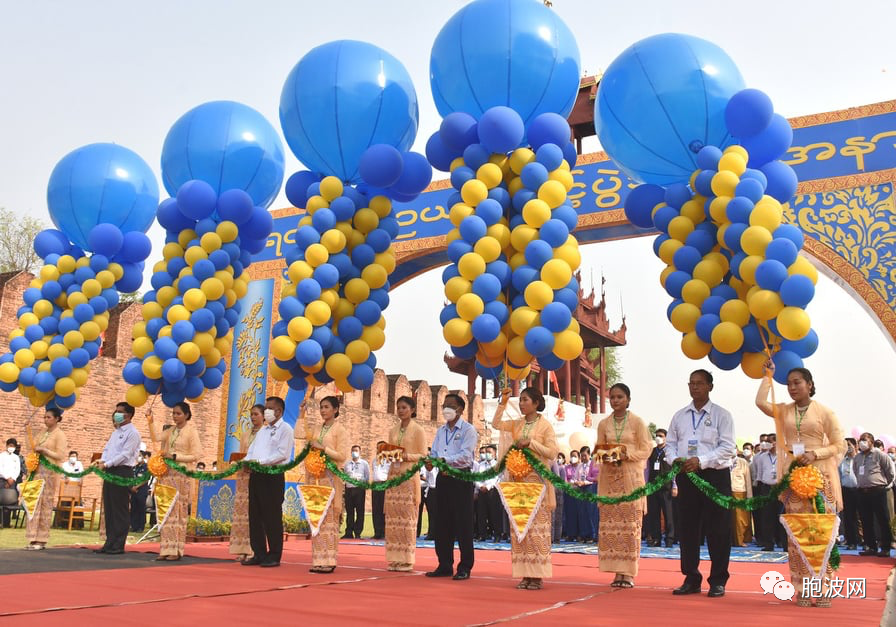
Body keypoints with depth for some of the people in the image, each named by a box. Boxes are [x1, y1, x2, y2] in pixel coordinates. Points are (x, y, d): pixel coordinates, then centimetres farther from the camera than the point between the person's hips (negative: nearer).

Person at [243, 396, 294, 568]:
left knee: (272, 517, -4)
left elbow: (282, 453, -15)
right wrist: (246, 461, -4)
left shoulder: (285, 429, -3)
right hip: (256, 475, 8)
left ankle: (274, 556, 4)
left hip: (274, 475, -8)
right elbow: (252, 450, 17)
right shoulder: (262, 430, 22)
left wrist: (260, 461, -19)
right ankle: (259, 554, 15)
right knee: (255, 516, 8)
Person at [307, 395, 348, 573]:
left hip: (332, 477, -6)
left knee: (329, 517, -7)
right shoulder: (319, 430, 15)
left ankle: (329, 561, -4)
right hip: (317, 476, 6)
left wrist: (323, 448, -16)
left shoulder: (340, 430, -2)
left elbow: (342, 456, -9)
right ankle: (318, 560, 7)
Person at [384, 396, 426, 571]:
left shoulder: (418, 430, 0)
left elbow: (423, 455, -3)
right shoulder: (393, 431, 15)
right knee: (392, 517, 1)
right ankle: (394, 559, 6)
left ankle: (407, 560, -1)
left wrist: (407, 456, -18)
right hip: (393, 474, 5)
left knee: (407, 517, -5)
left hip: (409, 476, -5)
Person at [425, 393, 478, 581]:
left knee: (463, 524, -2)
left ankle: (465, 567, 6)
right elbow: (434, 453, 11)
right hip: (443, 478, 7)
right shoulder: (441, 431, 16)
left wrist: (443, 460, -25)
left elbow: (465, 456, -16)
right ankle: (445, 565, 18)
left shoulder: (468, 430, -5)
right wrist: (430, 461, -11)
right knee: (442, 523, 9)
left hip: (461, 478, -6)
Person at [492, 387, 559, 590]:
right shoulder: (517, 424, 12)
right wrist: (503, 403, -1)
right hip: (518, 478, 5)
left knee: (537, 526, -5)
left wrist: (531, 443, -15)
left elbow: (552, 453, -7)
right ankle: (525, 574, 9)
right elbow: (495, 424, 3)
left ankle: (537, 575, 0)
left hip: (537, 479, -5)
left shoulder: (545, 425, -2)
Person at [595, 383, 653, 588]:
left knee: (630, 524, -4)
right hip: (609, 477, 3)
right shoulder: (604, 424, 10)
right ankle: (618, 571, 7)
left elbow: (646, 450, -1)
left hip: (631, 477, -3)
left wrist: (627, 455, -15)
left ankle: (629, 573, 2)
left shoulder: (637, 422, 0)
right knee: (609, 524, 0)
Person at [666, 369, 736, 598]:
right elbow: (670, 444, 13)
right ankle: (691, 579, 18)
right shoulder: (679, 416, 12)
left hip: (715, 476, -4)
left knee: (717, 530, 0)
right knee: (687, 529, 7)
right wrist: (675, 460, -9)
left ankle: (718, 581, 12)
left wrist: (701, 461, -20)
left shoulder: (721, 415, -1)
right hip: (685, 476, 4)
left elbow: (728, 448, -9)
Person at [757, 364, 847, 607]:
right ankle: (803, 589, 8)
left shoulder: (824, 412, 0)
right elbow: (760, 402, -8)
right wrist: (768, 375, -3)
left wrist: (814, 453, -16)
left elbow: (840, 445, -1)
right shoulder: (784, 411, 9)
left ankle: (823, 589, 4)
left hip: (819, 476, -3)